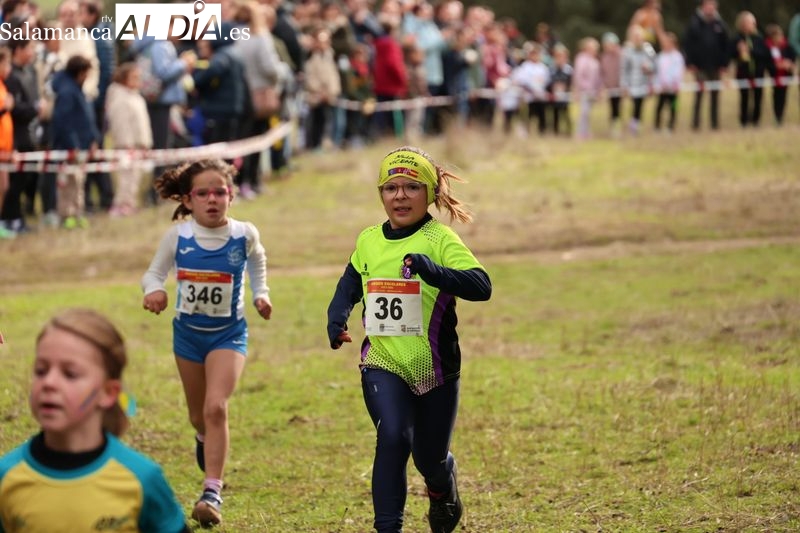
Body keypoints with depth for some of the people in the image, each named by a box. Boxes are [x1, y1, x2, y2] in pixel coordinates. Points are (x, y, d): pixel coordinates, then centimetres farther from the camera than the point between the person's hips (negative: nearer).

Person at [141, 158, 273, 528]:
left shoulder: (244, 235, -11)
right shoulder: (177, 237, -11)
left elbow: (257, 268, 10)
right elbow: (154, 273, 0)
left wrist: (261, 296, -6)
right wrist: (153, 290, -22)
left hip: (229, 333, -2)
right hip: (188, 332, 2)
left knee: (216, 407, -20)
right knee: (199, 414, 17)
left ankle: (212, 492, -18)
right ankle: (204, 439, 55)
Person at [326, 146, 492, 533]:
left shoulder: (440, 240, -12)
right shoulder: (369, 240, 3)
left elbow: (481, 286, -26)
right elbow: (350, 284, 21)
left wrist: (433, 270, -41)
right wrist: (337, 318, 1)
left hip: (435, 369, -2)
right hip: (382, 365, 2)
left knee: (429, 458, 13)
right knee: (393, 437, -24)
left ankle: (443, 487, 50)